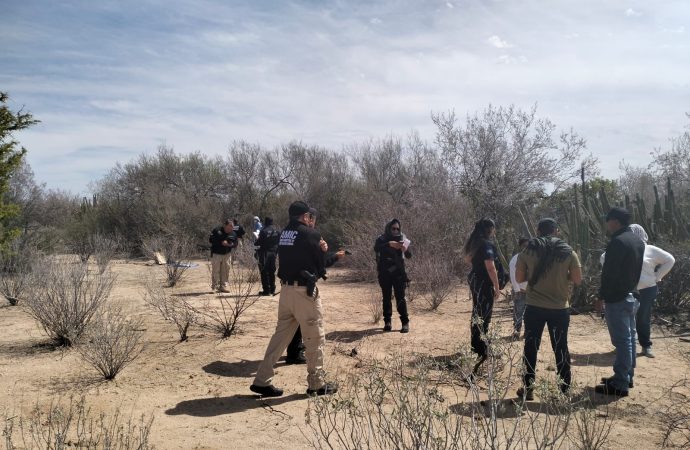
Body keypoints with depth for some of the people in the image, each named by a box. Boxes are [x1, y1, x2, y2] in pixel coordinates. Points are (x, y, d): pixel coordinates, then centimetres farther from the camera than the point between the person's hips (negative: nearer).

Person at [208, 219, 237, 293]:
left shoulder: (233, 233, 3)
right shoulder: (217, 230, -10)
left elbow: (235, 243, 8)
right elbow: (210, 240, -13)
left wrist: (231, 244, -15)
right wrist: (221, 243, -21)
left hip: (226, 254, 4)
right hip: (216, 254, -4)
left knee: (225, 271, 4)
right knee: (215, 270, -3)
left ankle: (223, 286, 12)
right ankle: (214, 287, 7)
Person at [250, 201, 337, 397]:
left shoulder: (283, 233, 9)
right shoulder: (310, 234, -10)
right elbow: (320, 262, -4)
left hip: (286, 288, 7)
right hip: (304, 290, -7)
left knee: (281, 334, 15)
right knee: (315, 338, 6)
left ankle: (262, 380, 15)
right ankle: (317, 384, 16)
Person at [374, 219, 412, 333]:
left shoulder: (402, 239, 1)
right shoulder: (382, 239, -1)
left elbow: (409, 255, -6)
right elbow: (376, 248, -23)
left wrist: (405, 249, -29)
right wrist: (389, 244, -36)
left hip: (398, 273, 0)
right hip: (384, 273, 0)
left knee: (400, 298, -5)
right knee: (386, 298, 7)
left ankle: (405, 322, -1)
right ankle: (387, 322, 17)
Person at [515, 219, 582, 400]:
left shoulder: (528, 252, -3)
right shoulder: (568, 253, -3)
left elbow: (519, 278, 0)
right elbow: (578, 279, 1)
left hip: (534, 307, 0)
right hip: (560, 308, 1)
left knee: (531, 348, 9)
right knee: (561, 348, 13)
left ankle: (528, 389, 14)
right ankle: (565, 389, 21)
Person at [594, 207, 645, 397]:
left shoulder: (617, 242, -19)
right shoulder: (638, 241, 12)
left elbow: (609, 273, -20)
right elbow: (637, 270, 18)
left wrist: (601, 296, -12)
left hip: (617, 297, -10)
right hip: (631, 295, 10)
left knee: (621, 341, -7)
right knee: (629, 338, 15)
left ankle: (619, 384, -3)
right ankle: (627, 376, 25)